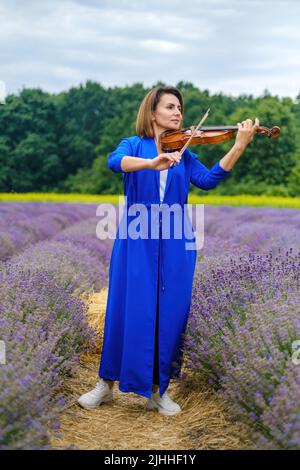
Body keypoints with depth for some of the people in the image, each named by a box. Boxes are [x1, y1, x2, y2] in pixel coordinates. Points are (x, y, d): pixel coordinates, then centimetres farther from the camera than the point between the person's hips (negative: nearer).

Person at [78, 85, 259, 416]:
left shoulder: (184, 155, 12)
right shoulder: (132, 145, 6)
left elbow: (208, 180, -5)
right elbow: (115, 162, -17)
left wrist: (239, 146, -16)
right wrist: (150, 163, -35)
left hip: (174, 243, 2)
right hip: (136, 241, -2)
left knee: (170, 314, 2)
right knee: (126, 310, 0)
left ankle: (158, 391, 16)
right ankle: (106, 384, 18)